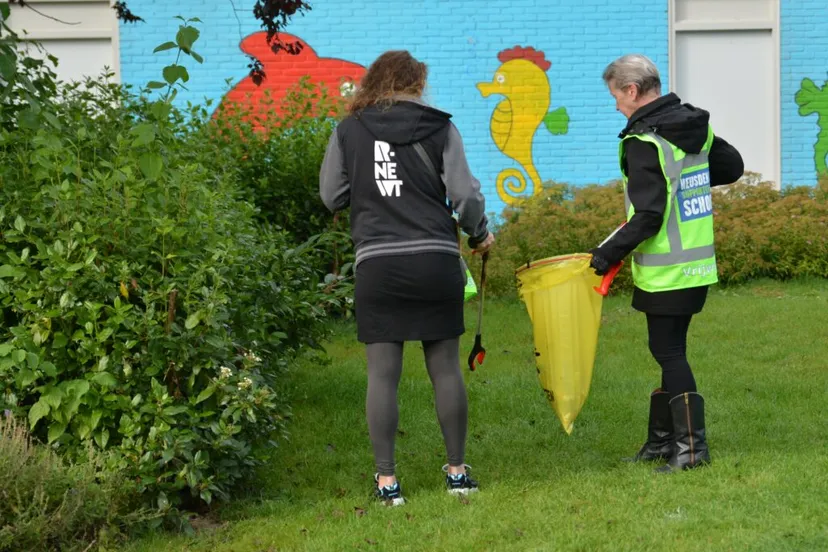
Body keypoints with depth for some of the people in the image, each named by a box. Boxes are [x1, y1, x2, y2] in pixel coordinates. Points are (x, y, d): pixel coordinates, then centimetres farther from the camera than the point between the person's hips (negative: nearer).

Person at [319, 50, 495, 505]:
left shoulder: (349, 131, 4)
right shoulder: (438, 128, 1)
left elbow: (331, 196, 8)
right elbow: (465, 195, -1)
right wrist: (480, 234, 16)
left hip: (377, 264, 0)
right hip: (436, 261, 0)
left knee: (382, 374, 4)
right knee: (445, 368, 10)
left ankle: (386, 480, 2)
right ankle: (457, 470, 17)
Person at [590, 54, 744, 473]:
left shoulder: (644, 142, -19)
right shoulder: (696, 126, 6)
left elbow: (648, 217, -23)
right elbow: (733, 167, 19)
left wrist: (609, 254, -14)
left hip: (665, 272, -9)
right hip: (697, 264, 9)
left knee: (668, 352, -1)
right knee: (669, 350, 15)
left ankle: (691, 445, 1)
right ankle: (662, 440, 23)